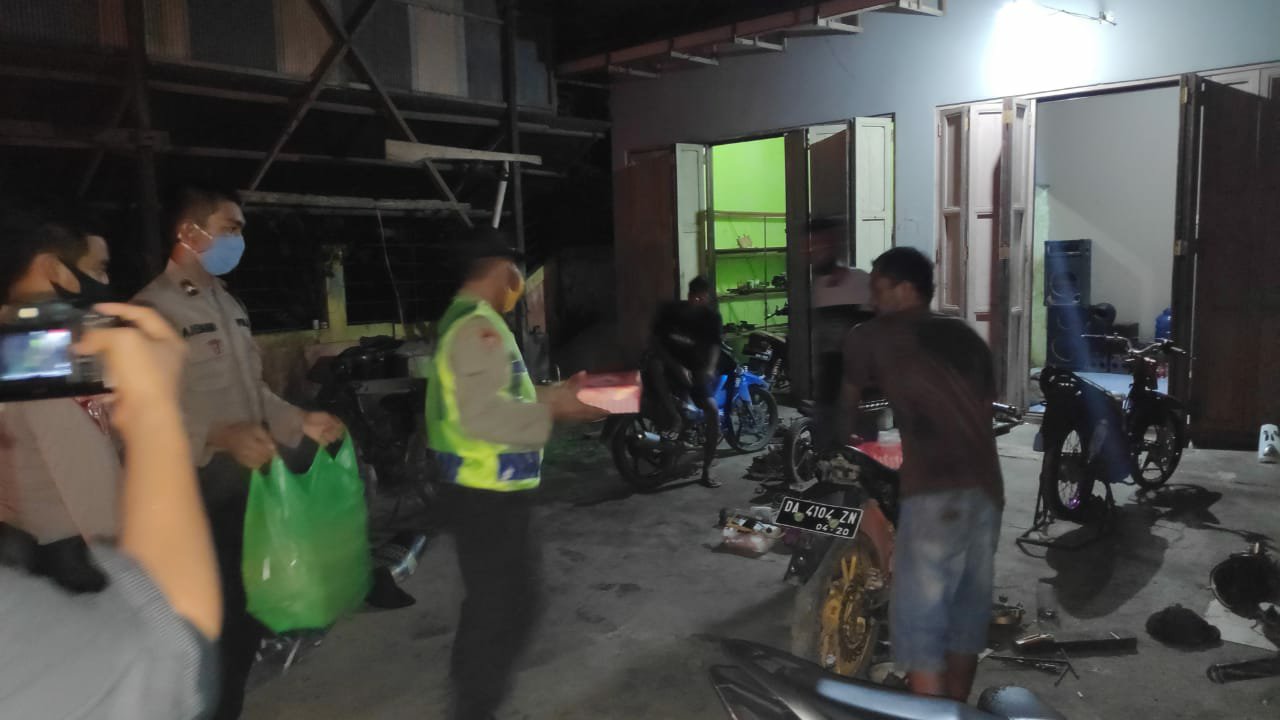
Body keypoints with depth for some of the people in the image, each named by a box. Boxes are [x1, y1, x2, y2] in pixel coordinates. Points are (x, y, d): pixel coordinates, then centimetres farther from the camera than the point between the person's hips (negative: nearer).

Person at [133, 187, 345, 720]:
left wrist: (300, 423, 7)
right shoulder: (151, 310, -13)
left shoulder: (229, 305, 16)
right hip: (197, 496, -8)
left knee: (249, 616, 19)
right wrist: (220, 437, -37)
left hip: (246, 488, 9)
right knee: (212, 625, 1)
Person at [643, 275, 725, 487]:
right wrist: (677, 368, -24)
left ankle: (706, 471, -6)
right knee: (652, 364, -35)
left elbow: (714, 347, -14)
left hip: (695, 368, 1)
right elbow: (654, 342, -11)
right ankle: (673, 421, -25)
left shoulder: (711, 317, -4)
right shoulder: (669, 310, -7)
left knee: (712, 410, -18)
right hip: (670, 365, -1)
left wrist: (709, 369, -36)